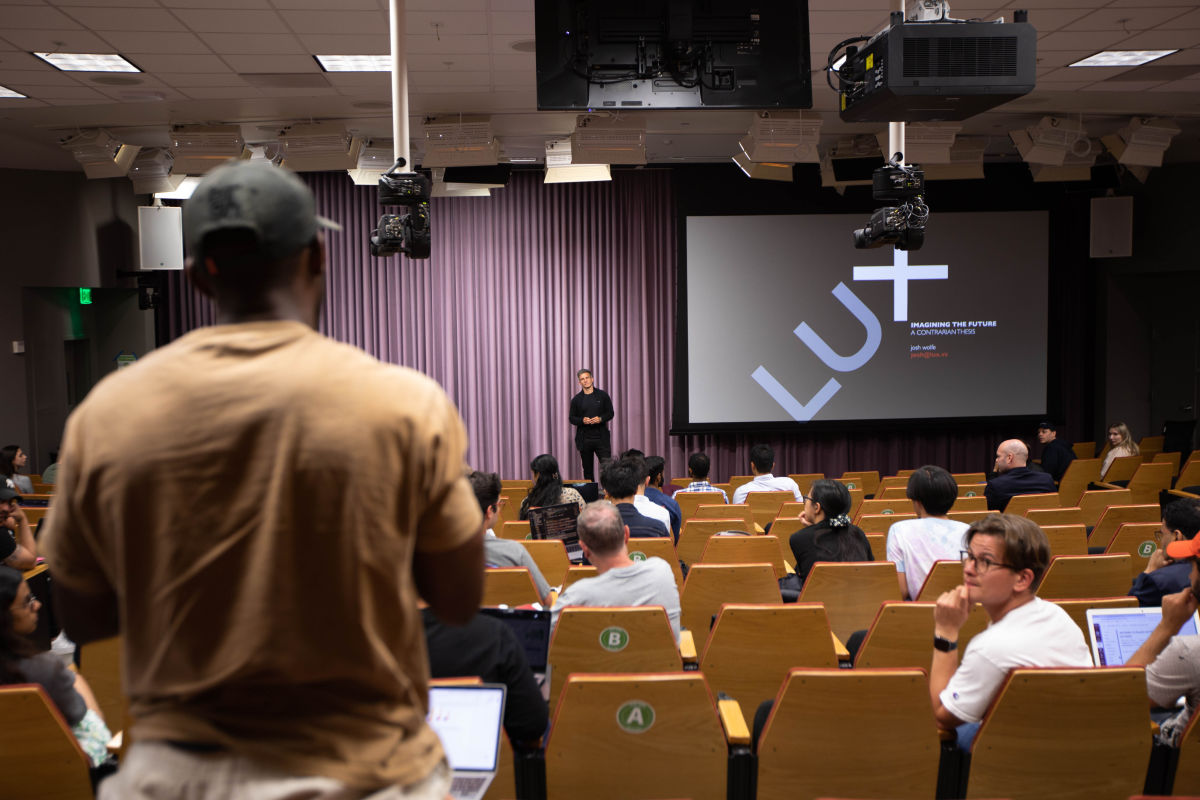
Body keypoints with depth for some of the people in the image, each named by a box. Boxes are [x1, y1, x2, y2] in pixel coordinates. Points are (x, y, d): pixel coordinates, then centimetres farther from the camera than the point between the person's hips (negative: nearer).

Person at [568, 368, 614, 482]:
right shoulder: (576, 399, 7)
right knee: (587, 470, 6)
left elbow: (610, 413, 6)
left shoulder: (602, 395, 5)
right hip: (584, 438, 1)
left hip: (601, 437, -1)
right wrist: (582, 420, -13)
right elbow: (572, 418, 7)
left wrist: (600, 419, -14)